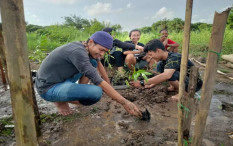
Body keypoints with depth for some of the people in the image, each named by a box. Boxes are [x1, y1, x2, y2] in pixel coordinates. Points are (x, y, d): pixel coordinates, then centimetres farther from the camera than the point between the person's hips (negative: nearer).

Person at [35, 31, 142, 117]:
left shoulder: (87, 49, -1)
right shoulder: (78, 51, -28)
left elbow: (98, 64, 18)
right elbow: (99, 82, -29)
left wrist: (108, 82, 24)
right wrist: (124, 102, -25)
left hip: (62, 80, 9)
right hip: (48, 88, -9)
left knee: (93, 62, 5)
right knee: (97, 92, -29)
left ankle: (79, 92, 6)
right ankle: (60, 101, -4)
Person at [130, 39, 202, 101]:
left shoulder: (174, 58, -29)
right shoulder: (165, 59, -2)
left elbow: (166, 75, -46)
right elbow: (162, 75, 13)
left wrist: (142, 83, -44)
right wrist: (151, 85, 7)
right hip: (184, 77, 8)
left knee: (170, 73, -33)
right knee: (160, 66, -2)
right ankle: (174, 87, 8)